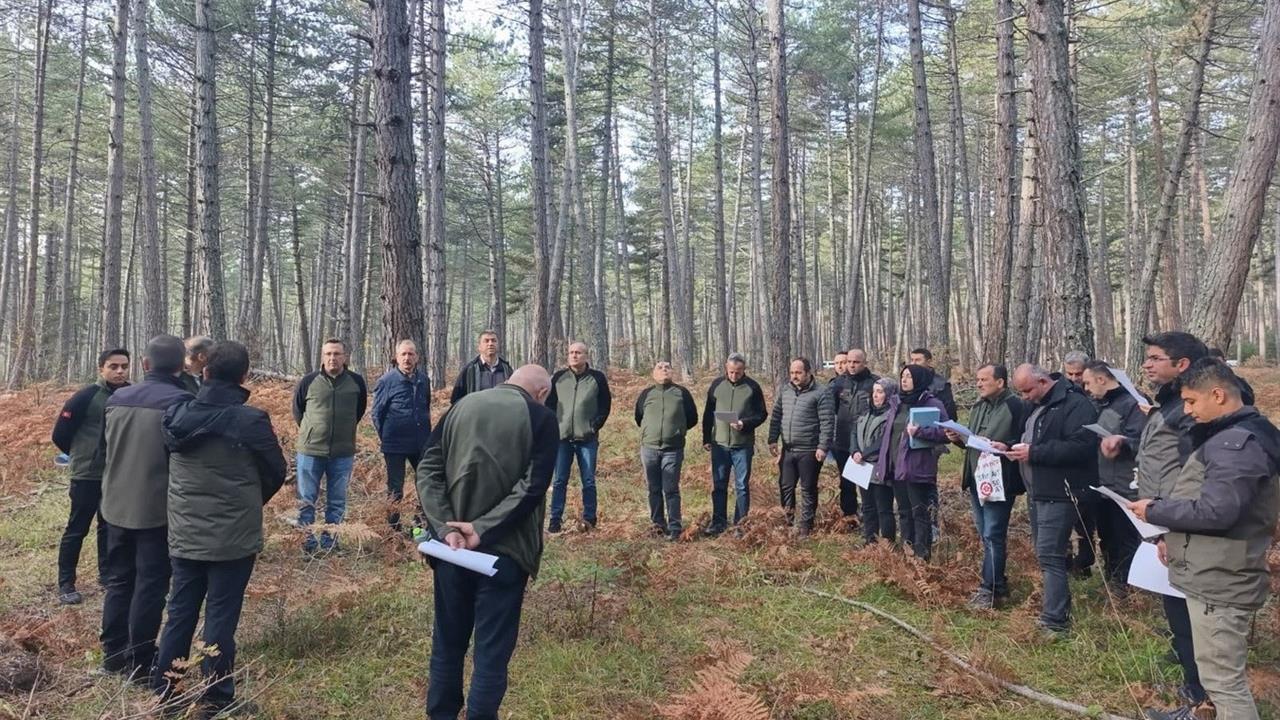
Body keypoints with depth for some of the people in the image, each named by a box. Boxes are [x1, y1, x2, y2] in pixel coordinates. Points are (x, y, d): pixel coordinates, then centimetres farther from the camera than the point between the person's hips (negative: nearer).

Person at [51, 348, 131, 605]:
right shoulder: (86, 397, -13)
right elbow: (60, 434, -7)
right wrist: (83, 455, 4)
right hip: (87, 476, -4)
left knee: (110, 526, 15)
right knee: (77, 529, 3)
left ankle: (106, 573, 28)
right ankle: (65, 584, 13)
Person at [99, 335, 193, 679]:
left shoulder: (116, 399, 4)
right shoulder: (180, 401, -17)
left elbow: (107, 449, 14)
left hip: (116, 505, 6)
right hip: (158, 509, -6)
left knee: (118, 580, 17)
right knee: (150, 585, 3)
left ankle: (113, 654, 26)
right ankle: (140, 662, 10)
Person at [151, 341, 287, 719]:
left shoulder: (176, 415, -2)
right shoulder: (251, 421, -17)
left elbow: (170, 466, 14)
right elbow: (277, 473, -3)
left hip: (184, 536, 5)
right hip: (233, 538, -4)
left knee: (180, 614, 17)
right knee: (220, 619, 5)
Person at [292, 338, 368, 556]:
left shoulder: (356, 382, -2)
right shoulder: (309, 381, -5)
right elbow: (297, 409, 11)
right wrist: (309, 430, 11)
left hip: (343, 453, 1)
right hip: (310, 450, -1)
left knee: (337, 501, 10)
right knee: (306, 500, 6)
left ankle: (329, 544, 23)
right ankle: (307, 544, 18)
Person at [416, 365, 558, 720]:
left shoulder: (460, 407, 8)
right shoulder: (541, 418, -3)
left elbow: (428, 469, 1)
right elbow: (533, 485, -15)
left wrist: (444, 528, -8)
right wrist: (484, 528, -15)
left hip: (453, 546, 4)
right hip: (504, 549, -4)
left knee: (447, 643, 17)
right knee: (493, 648, 6)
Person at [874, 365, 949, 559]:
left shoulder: (932, 404, -8)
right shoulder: (896, 403, 12)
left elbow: (946, 432, -16)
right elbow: (887, 434, 16)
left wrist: (920, 432, -27)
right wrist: (882, 462, 12)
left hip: (917, 468, -7)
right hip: (896, 467, 7)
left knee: (920, 513, -1)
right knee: (904, 512, 16)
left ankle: (922, 556, 7)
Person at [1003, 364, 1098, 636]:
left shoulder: (1075, 404, -15)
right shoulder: (1034, 406, 16)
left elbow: (1081, 446, -26)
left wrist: (1034, 453, -24)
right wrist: (1010, 447, 6)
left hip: (1059, 493, -10)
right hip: (1038, 492, 10)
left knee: (1049, 555, -11)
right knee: (1046, 553, 15)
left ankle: (1054, 622, -6)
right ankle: (1057, 608, 27)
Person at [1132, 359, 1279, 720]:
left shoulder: (1236, 443, -21)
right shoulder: (1232, 435, 14)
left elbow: (1215, 511, -28)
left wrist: (1155, 510, -15)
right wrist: (1174, 535, 11)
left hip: (1219, 581, -11)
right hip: (1215, 575, 11)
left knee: (1223, 679, -3)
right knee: (1223, 673, 23)